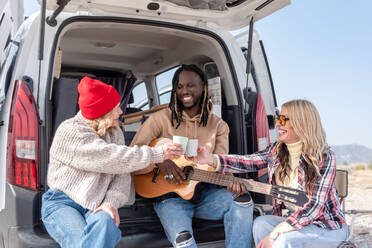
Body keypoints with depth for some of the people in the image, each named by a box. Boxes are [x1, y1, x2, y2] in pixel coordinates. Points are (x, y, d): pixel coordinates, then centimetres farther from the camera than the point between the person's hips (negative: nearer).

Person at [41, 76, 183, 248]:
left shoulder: (115, 132, 11)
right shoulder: (70, 132, -12)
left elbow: (121, 172, 3)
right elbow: (112, 159, -21)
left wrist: (111, 202, -16)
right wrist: (157, 154, -17)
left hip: (95, 205, 4)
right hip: (61, 203, -4)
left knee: (105, 222, -31)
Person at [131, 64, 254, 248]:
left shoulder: (218, 126, 7)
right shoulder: (162, 119, -3)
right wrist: (159, 161, -26)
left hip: (203, 193, 3)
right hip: (170, 195, -3)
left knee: (243, 200, -23)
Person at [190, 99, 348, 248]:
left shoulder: (324, 158, -18)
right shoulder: (276, 150, 0)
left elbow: (314, 207, -23)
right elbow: (247, 162, -9)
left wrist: (275, 234, -28)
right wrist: (212, 159, -26)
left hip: (328, 226, -5)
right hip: (294, 220, 5)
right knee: (261, 223, -21)